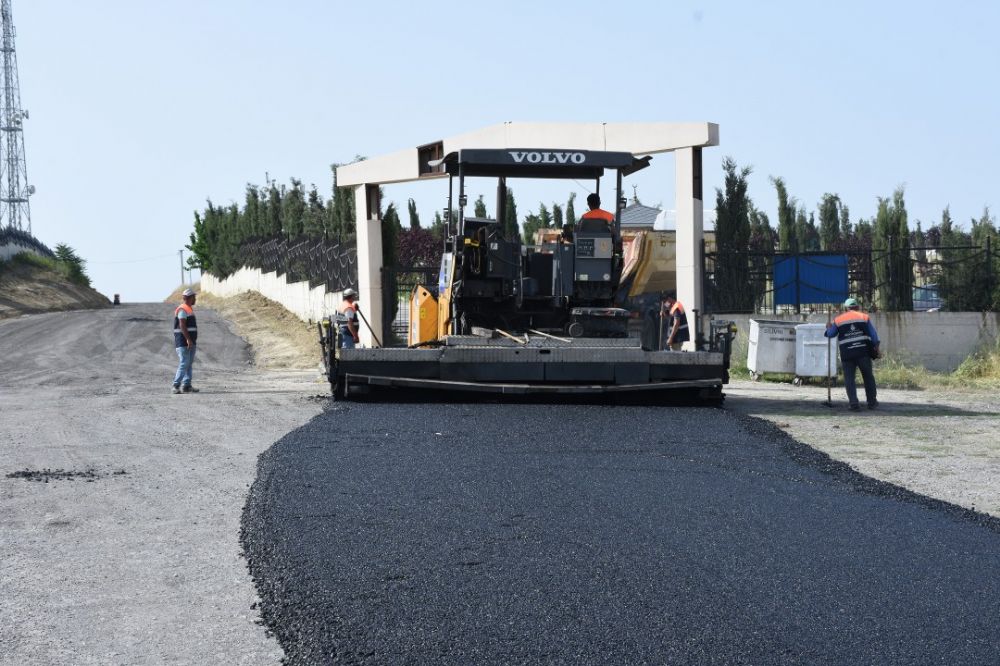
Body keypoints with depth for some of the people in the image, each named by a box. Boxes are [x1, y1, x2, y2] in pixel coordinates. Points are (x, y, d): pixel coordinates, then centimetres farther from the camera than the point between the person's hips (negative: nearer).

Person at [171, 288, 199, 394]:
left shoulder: (189, 309, 18)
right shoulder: (182, 309, -13)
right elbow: (182, 326, -22)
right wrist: (188, 339, -26)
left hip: (190, 342, 10)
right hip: (183, 342, -10)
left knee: (189, 364, 9)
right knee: (184, 364, -12)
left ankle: (187, 386, 10)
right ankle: (176, 386, -12)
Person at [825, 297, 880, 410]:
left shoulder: (838, 320, 7)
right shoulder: (864, 317, 8)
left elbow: (830, 334, 16)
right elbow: (873, 334, 5)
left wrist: (828, 328, 38)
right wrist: (876, 349, 11)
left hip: (847, 354, -1)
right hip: (863, 352, 1)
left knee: (849, 379, 3)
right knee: (868, 377, 14)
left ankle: (854, 403, -9)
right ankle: (872, 402, 19)